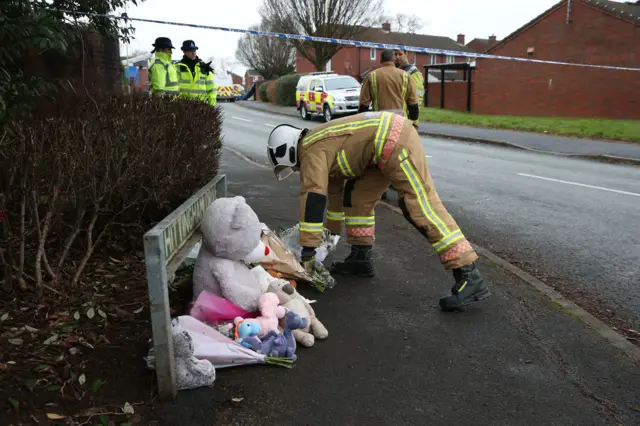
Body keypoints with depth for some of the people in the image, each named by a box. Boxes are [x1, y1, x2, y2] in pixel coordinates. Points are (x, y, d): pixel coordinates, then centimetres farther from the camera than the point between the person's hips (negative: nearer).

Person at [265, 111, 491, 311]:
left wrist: (308, 250, -10)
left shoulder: (311, 150, -7)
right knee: (357, 195, 16)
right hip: (389, 139, 11)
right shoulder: (320, 144, 23)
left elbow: (313, 198, -14)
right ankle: (361, 258, 22)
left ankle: (470, 277, -15)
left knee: (421, 207, -15)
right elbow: (333, 187, 34)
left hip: (394, 141, -11)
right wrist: (333, 230, 44)